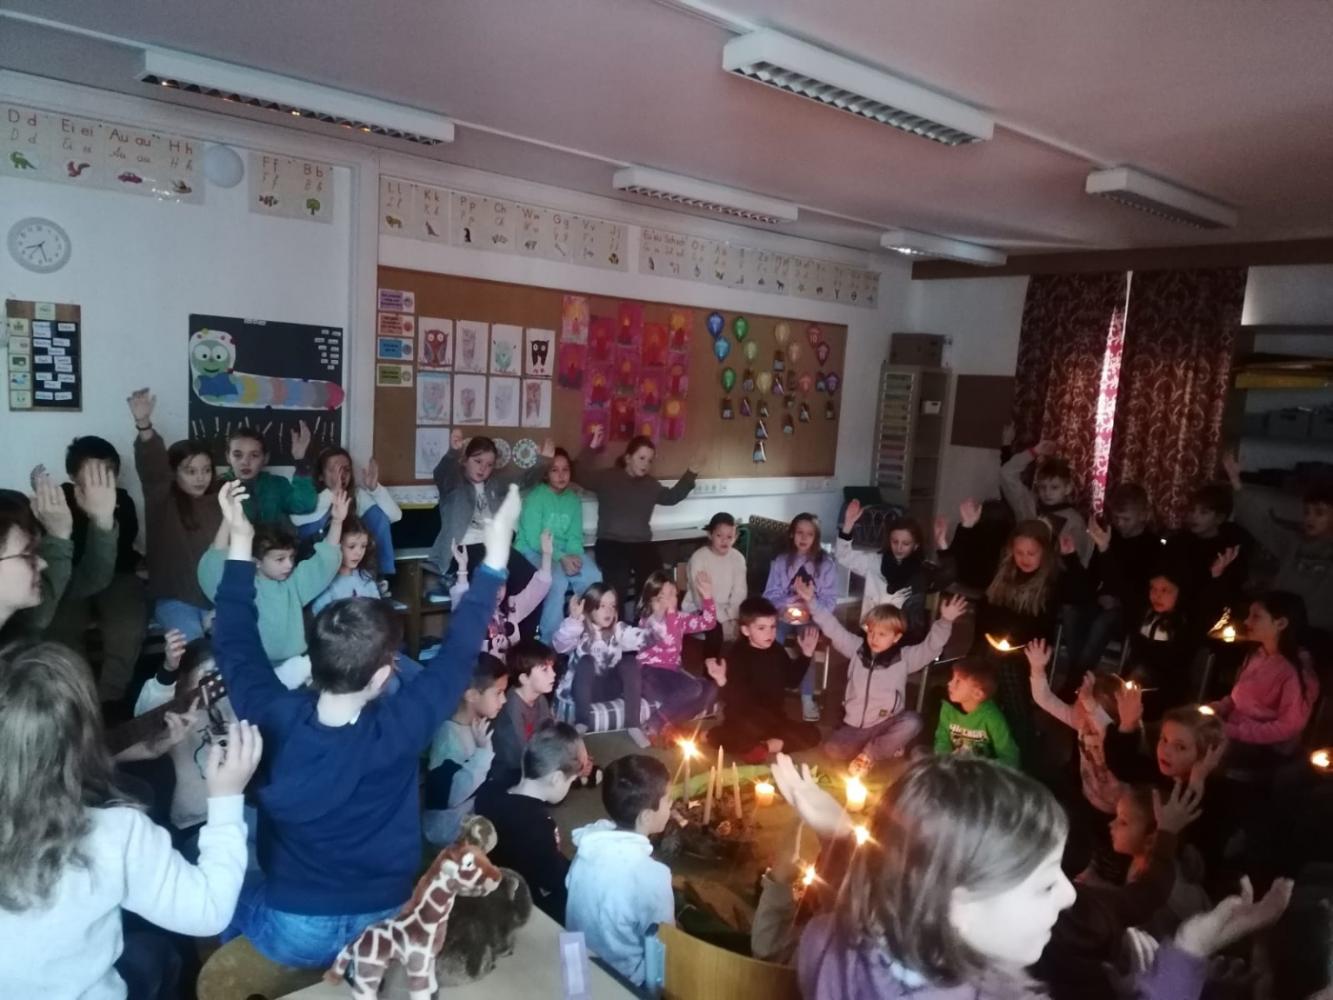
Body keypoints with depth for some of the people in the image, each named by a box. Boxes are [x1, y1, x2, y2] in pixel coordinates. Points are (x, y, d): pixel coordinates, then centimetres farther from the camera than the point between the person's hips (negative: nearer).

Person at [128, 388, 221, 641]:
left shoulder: (219, 503, 8)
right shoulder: (163, 501, 0)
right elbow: (152, 470, -20)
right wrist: (144, 426, -39)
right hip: (175, 598, -2)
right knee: (190, 637, -27)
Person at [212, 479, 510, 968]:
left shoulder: (276, 719, -23)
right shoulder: (398, 733, -27)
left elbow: (234, 644, -6)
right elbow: (457, 654, -16)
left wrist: (240, 542, -2)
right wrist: (495, 556, -13)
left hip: (290, 930, 1)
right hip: (383, 926, 0)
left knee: (231, 904, 32)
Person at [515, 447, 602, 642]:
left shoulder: (573, 499, 8)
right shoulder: (535, 497, -11)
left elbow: (575, 536, 3)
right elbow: (534, 539, -17)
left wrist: (574, 555, -20)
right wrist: (561, 558, -27)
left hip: (565, 552, 5)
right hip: (534, 552, -5)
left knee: (593, 577, -22)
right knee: (557, 580, -34)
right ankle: (550, 642, -19)